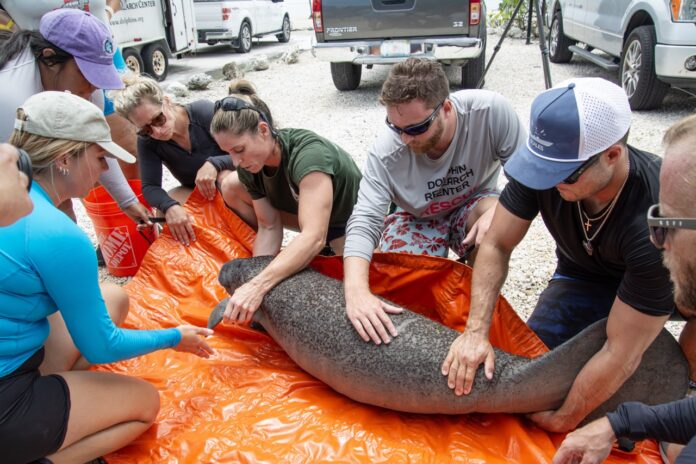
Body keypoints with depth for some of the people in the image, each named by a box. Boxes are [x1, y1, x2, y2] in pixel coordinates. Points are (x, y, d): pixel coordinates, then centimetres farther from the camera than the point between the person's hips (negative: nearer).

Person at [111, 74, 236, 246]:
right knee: (164, 208, -27)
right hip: (196, 194, 3)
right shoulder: (147, 142, -14)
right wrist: (170, 207, -43)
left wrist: (214, 164, -41)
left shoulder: (203, 111, -24)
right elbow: (149, 186, -21)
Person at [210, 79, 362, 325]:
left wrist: (258, 286, -54)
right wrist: (256, 276, -27)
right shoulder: (250, 165, -17)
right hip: (302, 210, 6)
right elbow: (269, 225, -13)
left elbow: (314, 237, -47)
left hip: (347, 222, -5)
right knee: (231, 187, -7)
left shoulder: (308, 152, -39)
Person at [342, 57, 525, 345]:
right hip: (416, 218, 0)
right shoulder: (385, 154, -30)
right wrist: (356, 291, -52)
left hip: (473, 205, 1)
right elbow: (363, 223, -36)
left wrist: (498, 211, -39)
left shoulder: (491, 111, -30)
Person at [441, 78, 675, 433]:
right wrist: (476, 332, -28)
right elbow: (497, 246, -18)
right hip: (583, 274, 3)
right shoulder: (546, 165, -28)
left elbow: (621, 354, -35)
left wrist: (563, 421, -26)